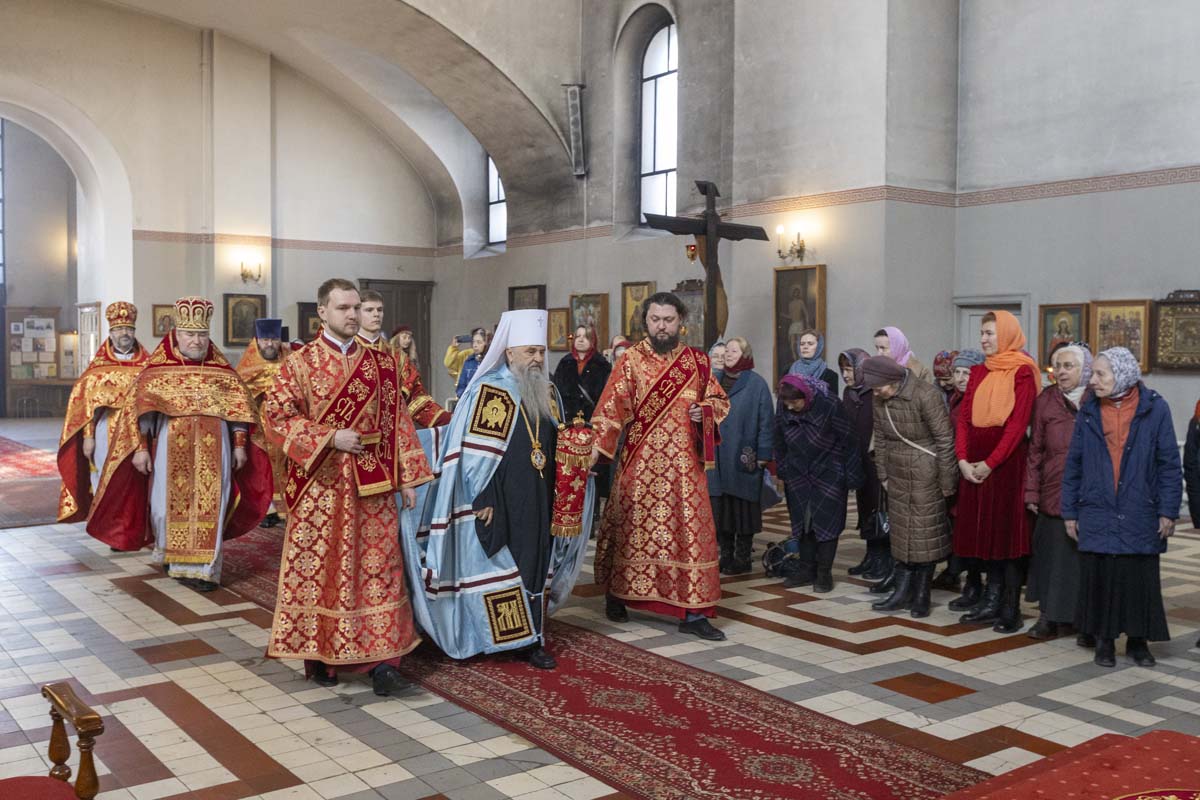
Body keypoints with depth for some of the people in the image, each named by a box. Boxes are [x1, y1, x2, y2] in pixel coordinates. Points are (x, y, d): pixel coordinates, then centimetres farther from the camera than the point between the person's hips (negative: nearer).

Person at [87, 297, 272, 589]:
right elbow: (138, 408, -3)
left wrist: (240, 444, 1)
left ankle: (202, 567, 3)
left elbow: (239, 407, 7)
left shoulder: (221, 370, 7)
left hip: (212, 451, 1)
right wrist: (140, 447, -11)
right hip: (171, 450, -1)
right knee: (170, 503, 6)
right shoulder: (157, 370, 2)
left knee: (209, 505, -3)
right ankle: (169, 553, 29)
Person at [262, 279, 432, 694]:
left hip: (372, 482, 2)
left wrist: (407, 477, 2)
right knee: (317, 566, 6)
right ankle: (317, 653, 20)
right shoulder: (300, 362, -2)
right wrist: (330, 437, -15)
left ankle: (380, 659, 5)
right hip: (320, 483, -2)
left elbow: (397, 420, 7)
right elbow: (275, 415, -6)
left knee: (377, 565, 1)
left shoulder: (380, 363, 6)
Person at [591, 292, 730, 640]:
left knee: (690, 531, 0)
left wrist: (705, 410, -7)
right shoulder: (630, 360, -2)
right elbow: (612, 406, -11)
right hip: (640, 463, -2)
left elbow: (719, 399, 16)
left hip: (684, 465, 2)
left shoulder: (698, 361, 7)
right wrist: (597, 445, -23)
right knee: (632, 529, 7)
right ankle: (617, 596, 27)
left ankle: (692, 612, 6)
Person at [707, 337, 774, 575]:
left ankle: (742, 558, 11)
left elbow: (766, 420, -6)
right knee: (719, 508, 5)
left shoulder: (756, 384, -3)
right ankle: (726, 555, 15)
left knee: (742, 508, 2)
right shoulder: (714, 381, 11)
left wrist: (763, 454, -11)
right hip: (716, 456, 4)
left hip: (743, 459, -4)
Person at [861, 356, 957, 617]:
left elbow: (944, 439, -16)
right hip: (897, 474, 6)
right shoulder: (880, 400, 0)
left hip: (925, 474, -6)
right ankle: (902, 591, 18)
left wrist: (946, 481, -12)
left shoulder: (926, 395, -20)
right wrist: (883, 474, 12)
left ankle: (922, 595, 12)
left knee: (925, 532, 2)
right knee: (900, 531, 9)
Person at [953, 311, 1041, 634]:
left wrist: (990, 463, -16)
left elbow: (1017, 423, -13)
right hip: (975, 463, 6)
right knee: (985, 531, 9)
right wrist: (963, 459, -4)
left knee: (1008, 532, -2)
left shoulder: (1022, 373, -6)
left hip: (1007, 460, -6)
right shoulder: (979, 372, 14)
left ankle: (1011, 610, 5)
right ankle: (992, 603, 18)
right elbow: (964, 417, 9)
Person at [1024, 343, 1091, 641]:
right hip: (1053, 495, 2)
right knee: (1052, 556, 7)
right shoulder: (1045, 401, 7)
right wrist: (1031, 491, 2)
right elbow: (1035, 449, 7)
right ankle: (1048, 616, 17)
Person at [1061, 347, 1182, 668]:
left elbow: (1169, 463, -2)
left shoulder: (1154, 409, -4)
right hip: (1097, 512, 2)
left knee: (1140, 578, 5)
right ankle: (1104, 640, 18)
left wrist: (1168, 510, -5)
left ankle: (1138, 640, 21)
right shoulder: (1088, 412, 3)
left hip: (1139, 515, -2)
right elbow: (1073, 464, 7)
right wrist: (1070, 512, 6)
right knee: (1099, 577, 4)